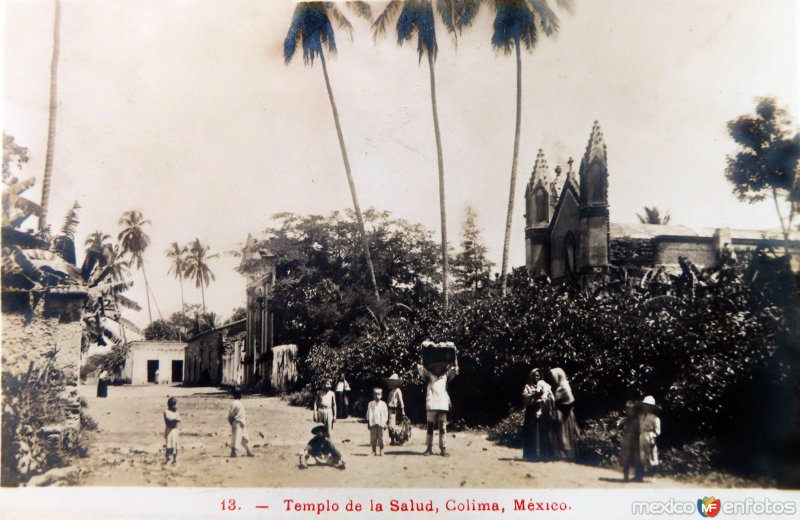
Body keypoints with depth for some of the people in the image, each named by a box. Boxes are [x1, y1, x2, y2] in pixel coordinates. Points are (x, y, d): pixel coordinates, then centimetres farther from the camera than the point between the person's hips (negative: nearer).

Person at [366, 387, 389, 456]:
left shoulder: (383, 404, 7)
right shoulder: (371, 404, 6)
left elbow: (386, 413, 8)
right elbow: (369, 413, 5)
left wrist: (385, 422, 3)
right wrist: (368, 422, 0)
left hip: (381, 423, 0)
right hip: (373, 423, 0)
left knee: (381, 437, -1)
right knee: (373, 437, 2)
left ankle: (381, 451, 5)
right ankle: (373, 451, 11)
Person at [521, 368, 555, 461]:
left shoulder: (545, 385, 14)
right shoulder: (528, 387, 9)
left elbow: (551, 399, 5)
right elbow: (525, 397, -8)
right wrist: (535, 394, -18)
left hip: (544, 413, 2)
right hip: (533, 414, -2)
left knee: (545, 434, -2)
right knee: (533, 434, -4)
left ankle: (545, 454, 2)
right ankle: (533, 455, -3)